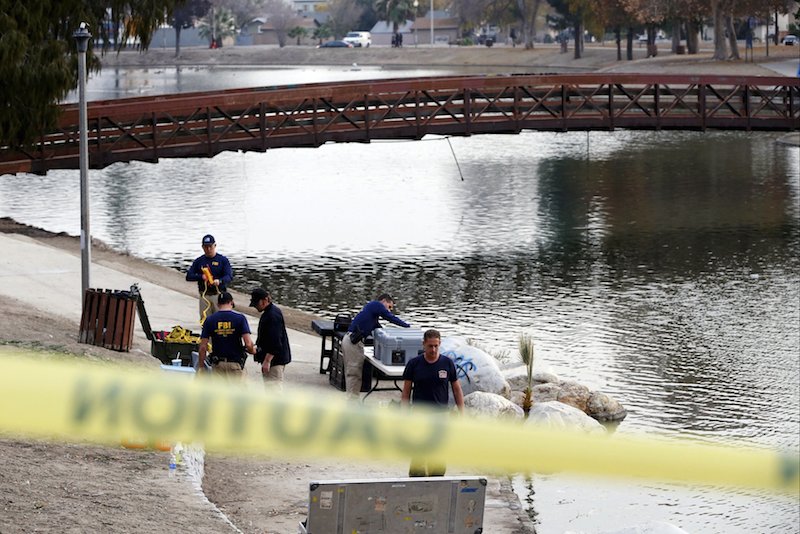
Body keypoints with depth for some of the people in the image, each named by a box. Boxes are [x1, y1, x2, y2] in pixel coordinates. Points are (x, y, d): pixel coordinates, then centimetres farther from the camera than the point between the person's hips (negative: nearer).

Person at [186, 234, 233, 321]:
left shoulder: (223, 260, 3)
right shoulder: (199, 261, 11)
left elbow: (229, 276, -9)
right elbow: (188, 276, 5)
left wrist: (219, 281, -31)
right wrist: (201, 277, -15)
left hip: (219, 295, -3)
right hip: (204, 296, 3)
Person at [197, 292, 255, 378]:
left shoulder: (210, 320, -1)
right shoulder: (240, 318, -7)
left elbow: (203, 347, -3)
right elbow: (248, 344, -14)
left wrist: (201, 367, 6)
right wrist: (253, 350, 8)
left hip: (217, 365, 2)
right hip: (235, 364, -2)